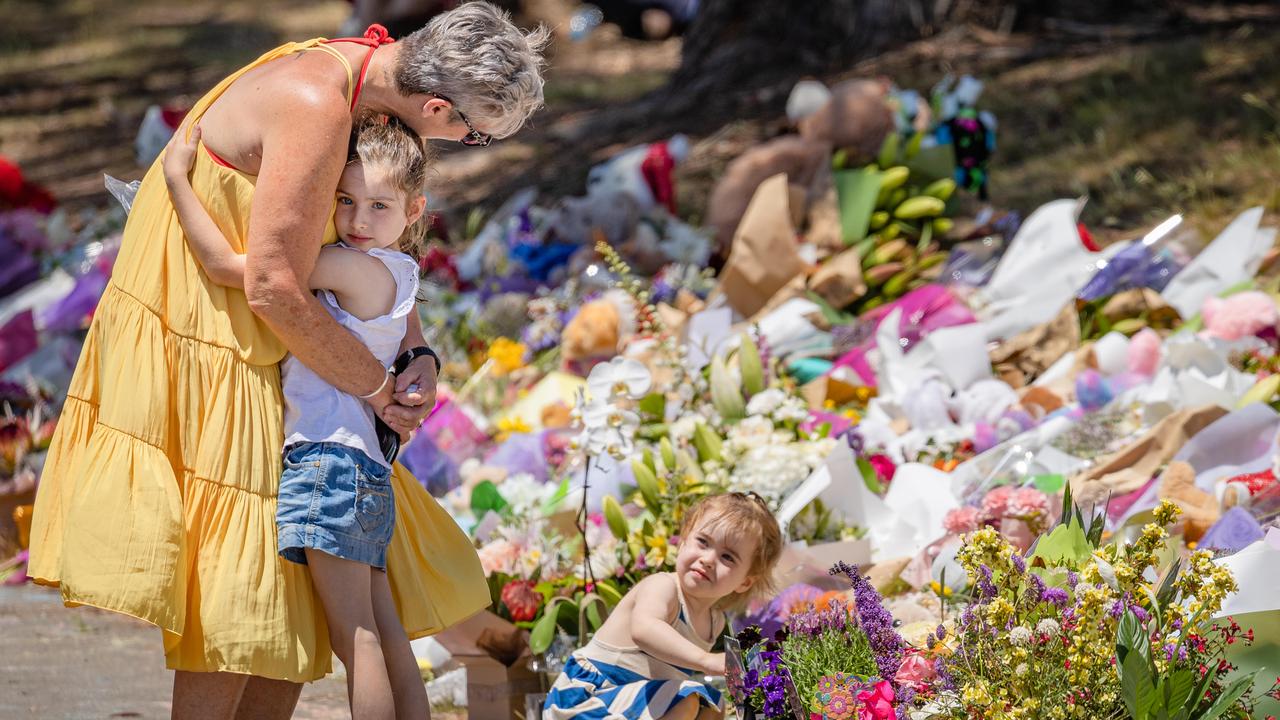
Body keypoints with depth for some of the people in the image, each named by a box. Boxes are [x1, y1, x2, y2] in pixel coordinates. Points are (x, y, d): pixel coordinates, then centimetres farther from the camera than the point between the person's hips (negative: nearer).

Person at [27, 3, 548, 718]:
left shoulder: (356, 73, 2)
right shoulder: (316, 106, -27)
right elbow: (275, 289, -28)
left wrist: (416, 351, -1)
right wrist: (379, 387, -16)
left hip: (254, 358, 9)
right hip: (195, 347, -9)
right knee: (234, 590, -5)